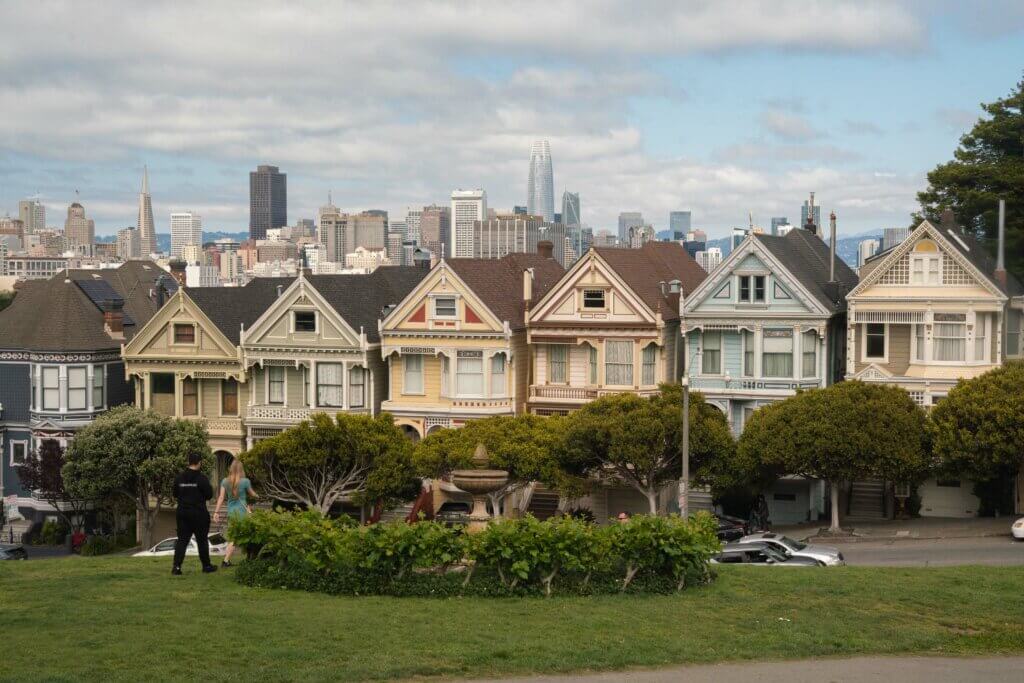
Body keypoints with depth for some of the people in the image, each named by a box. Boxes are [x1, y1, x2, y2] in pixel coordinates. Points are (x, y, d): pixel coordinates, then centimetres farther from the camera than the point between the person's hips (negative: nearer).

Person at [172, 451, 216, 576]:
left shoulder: (179, 478, 2)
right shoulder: (201, 478, -13)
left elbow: (175, 494, 12)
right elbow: (209, 495, -9)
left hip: (182, 513, 4)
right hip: (199, 513, -4)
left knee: (182, 539, 4)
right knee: (202, 540, 9)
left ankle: (176, 566, -9)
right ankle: (206, 566, 19)